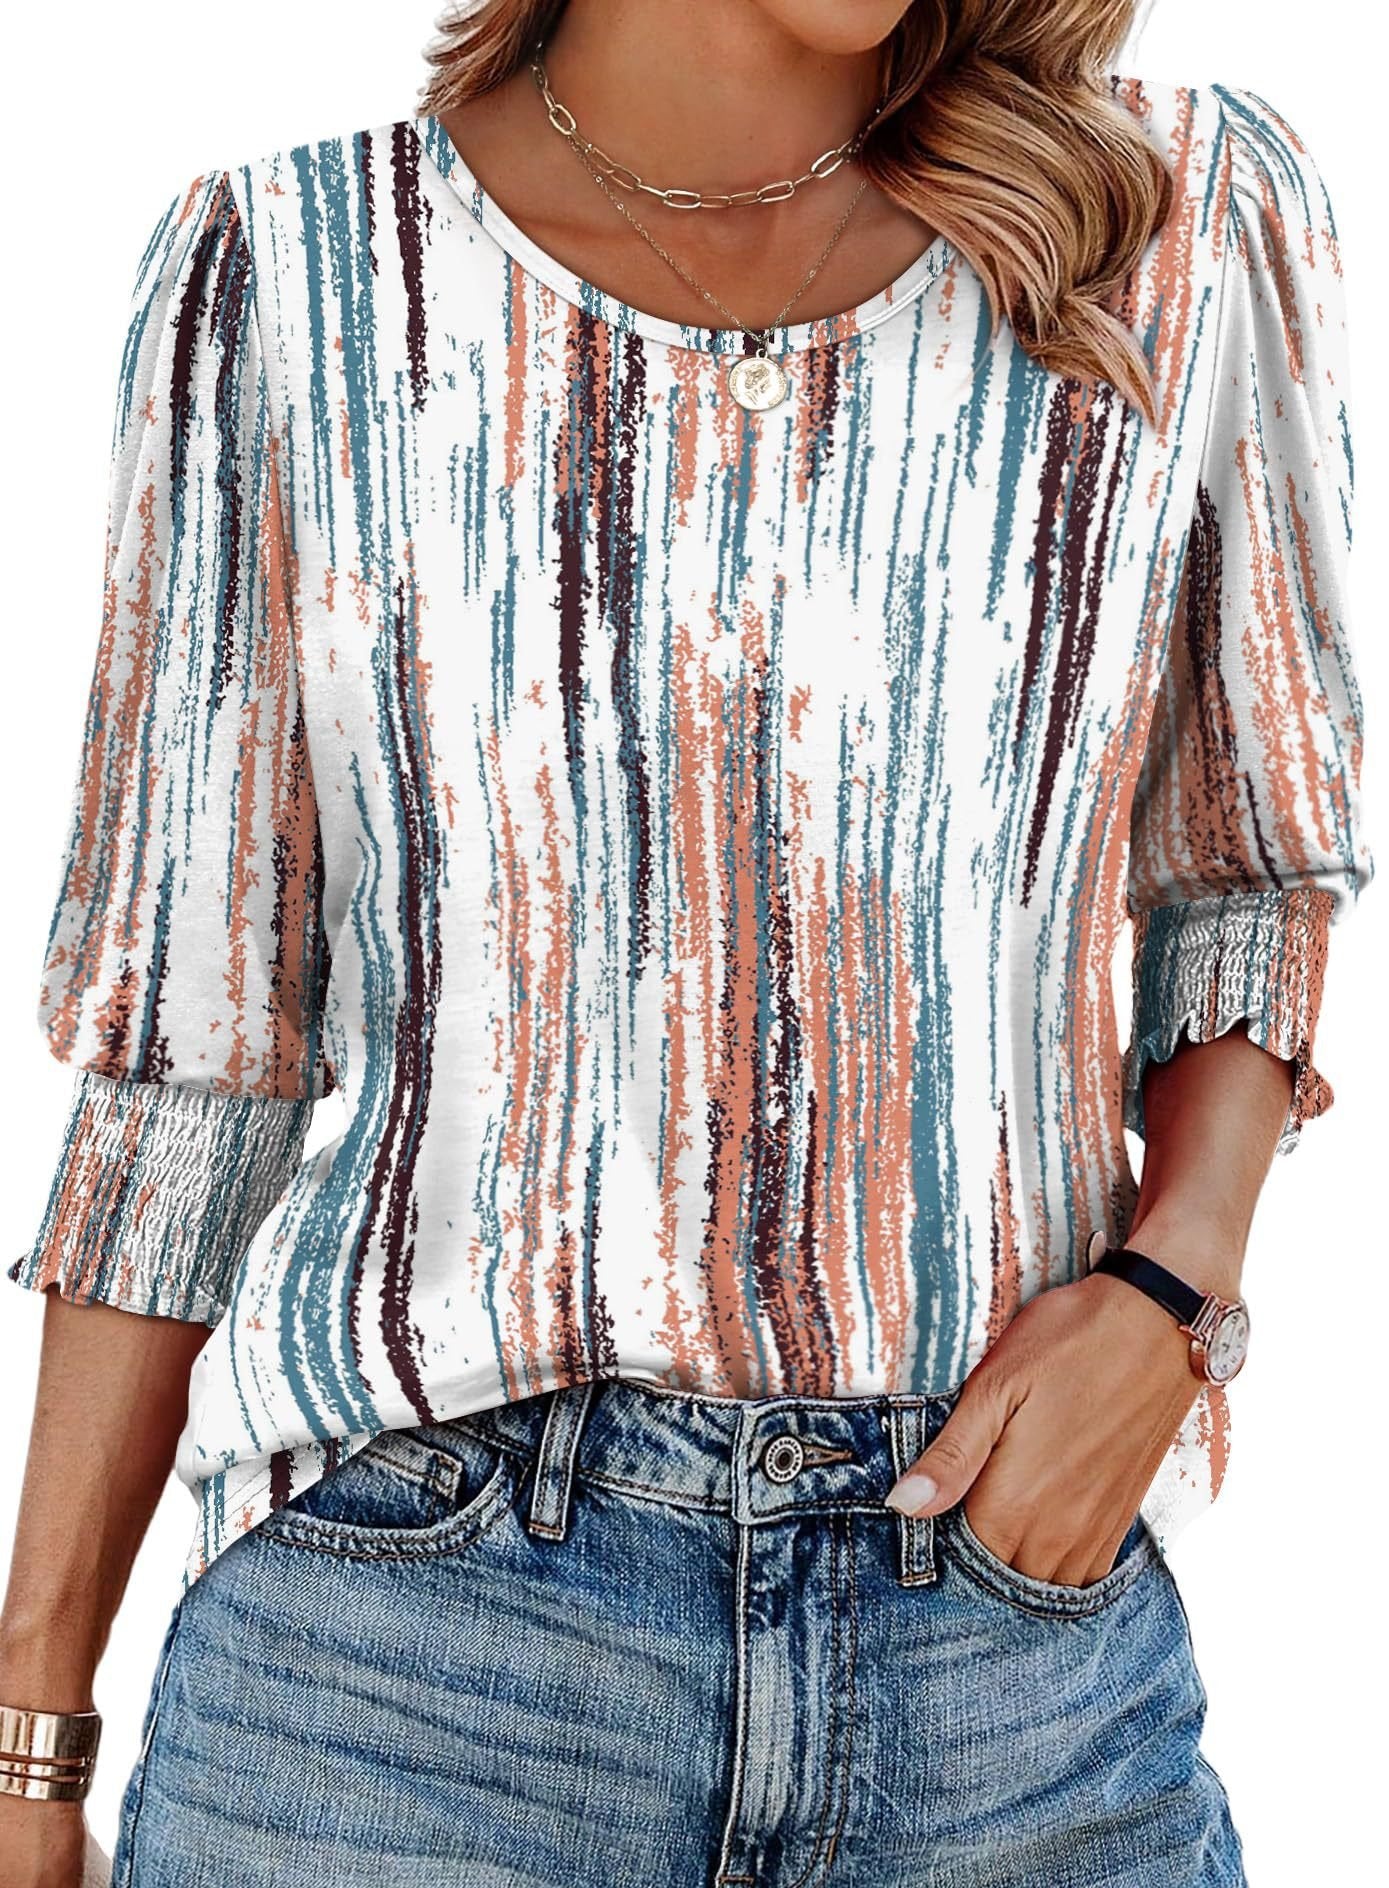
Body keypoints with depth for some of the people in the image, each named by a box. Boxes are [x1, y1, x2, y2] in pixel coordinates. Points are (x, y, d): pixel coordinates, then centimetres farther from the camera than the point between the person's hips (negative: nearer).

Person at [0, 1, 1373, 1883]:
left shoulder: (1185, 223, 0)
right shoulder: (277, 279, -2)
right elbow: (181, 1045, 2)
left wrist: (1169, 1288, -6)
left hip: (1023, 1621, 2)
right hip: (411, 1616, -1)